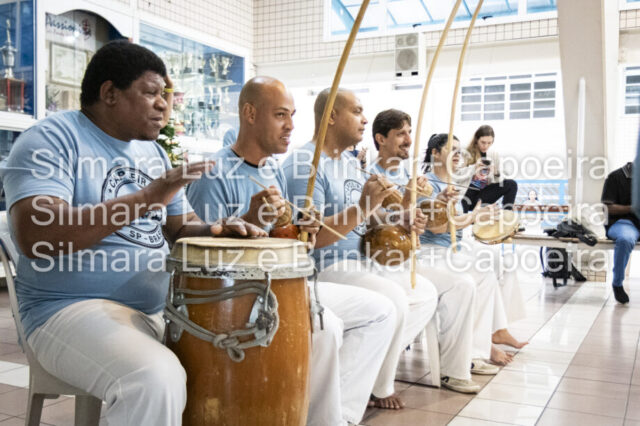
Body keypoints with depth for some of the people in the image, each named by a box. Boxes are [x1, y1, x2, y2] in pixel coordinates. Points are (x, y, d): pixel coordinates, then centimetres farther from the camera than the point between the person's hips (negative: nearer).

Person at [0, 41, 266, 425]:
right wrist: (146, 198, -28)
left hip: (162, 307, 8)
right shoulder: (52, 140, -9)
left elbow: (182, 227, 18)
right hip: (73, 308, -8)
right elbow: (33, 235, -24)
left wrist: (216, 232, -6)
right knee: (157, 378, -33)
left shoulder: (153, 151, 15)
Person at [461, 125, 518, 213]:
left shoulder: (494, 155, 7)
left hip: (483, 195, 4)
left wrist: (496, 173, -17)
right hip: (467, 193, -4)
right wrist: (474, 168, -28)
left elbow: (499, 182, 5)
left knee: (511, 184, -12)